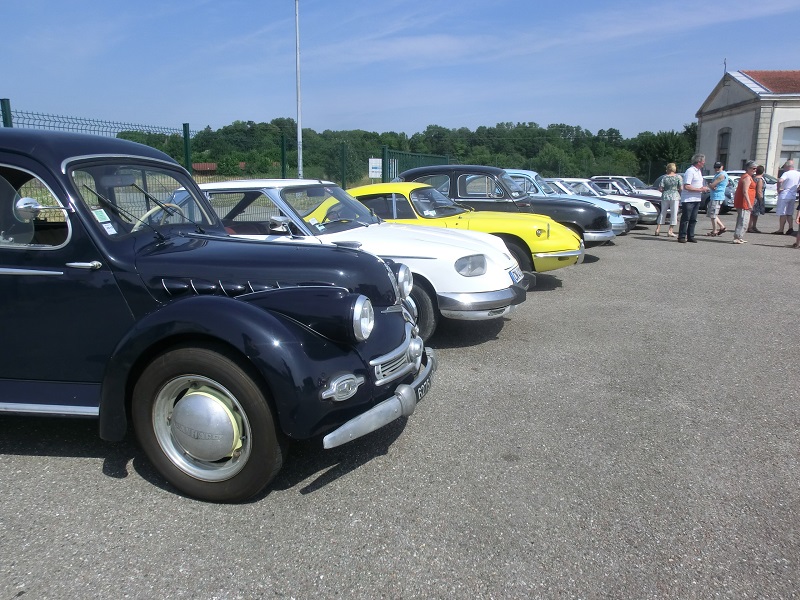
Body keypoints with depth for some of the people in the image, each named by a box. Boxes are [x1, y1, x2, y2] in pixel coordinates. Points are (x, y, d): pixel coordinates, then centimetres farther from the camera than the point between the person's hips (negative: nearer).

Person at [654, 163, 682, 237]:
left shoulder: (664, 177, -2)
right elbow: (681, 188, -6)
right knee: (674, 214, 4)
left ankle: (657, 229, 13)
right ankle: (670, 231, 2)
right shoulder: (678, 177, -3)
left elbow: (660, 189, -3)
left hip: (665, 197, 2)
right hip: (675, 197, -2)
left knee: (662, 213, 13)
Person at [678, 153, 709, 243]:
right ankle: (681, 237, 0)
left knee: (693, 219, 9)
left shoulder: (699, 171, 16)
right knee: (685, 219, -4)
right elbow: (686, 186, -21)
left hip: (696, 199, 9)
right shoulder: (690, 171, -14)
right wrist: (700, 189, -17)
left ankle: (690, 236, 15)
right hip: (688, 199, -9)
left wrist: (703, 188, 6)